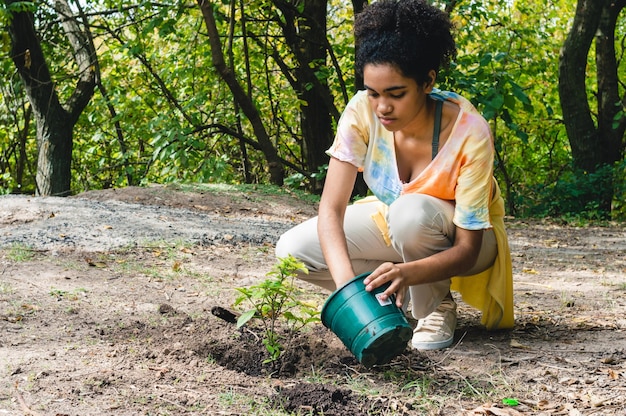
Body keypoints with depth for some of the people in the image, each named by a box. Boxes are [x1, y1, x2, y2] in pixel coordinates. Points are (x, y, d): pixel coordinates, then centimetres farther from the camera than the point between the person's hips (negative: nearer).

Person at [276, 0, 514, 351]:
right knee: (291, 249, -17)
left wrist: (409, 272, -51)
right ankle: (401, 296, 0)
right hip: (392, 224, 4)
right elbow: (331, 208, -27)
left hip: (455, 239, -4)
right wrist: (347, 283, -45)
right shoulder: (362, 112, -24)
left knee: (411, 211, -38)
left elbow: (467, 249, -30)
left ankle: (436, 307, -10)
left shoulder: (469, 133, -33)